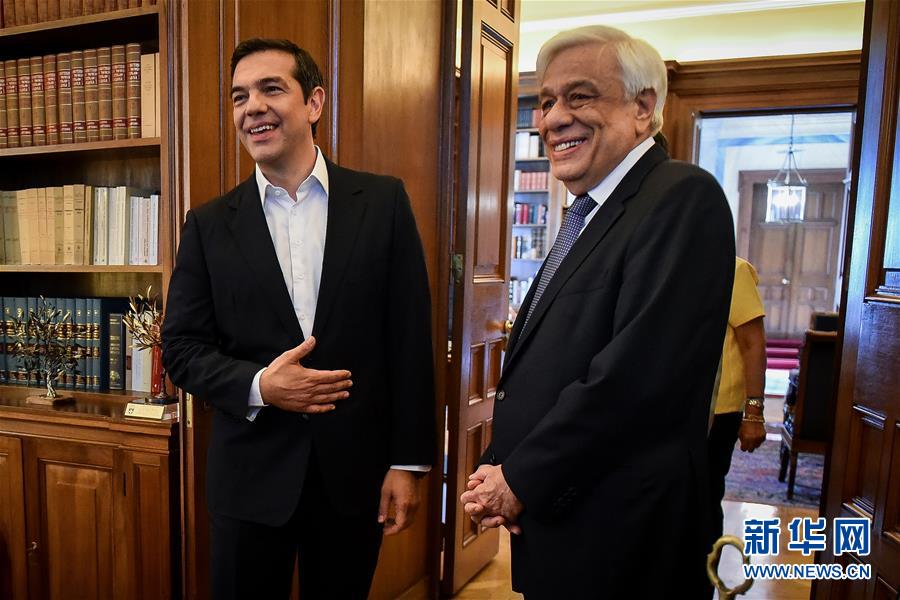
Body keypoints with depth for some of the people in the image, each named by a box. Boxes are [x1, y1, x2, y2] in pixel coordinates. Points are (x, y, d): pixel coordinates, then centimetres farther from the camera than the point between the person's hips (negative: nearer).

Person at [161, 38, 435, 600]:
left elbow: (410, 339, -4)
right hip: (251, 476, 1)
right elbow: (182, 347, 3)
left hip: (355, 471, 0)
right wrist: (257, 385, -16)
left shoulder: (383, 201, -3)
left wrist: (408, 462, -5)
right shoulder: (209, 225, 1)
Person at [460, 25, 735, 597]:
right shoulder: (590, 214, 10)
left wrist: (520, 480, -16)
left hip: (619, 531, -8)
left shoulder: (683, 197, -17)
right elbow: (543, 365, 10)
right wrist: (500, 471, -1)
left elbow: (636, 376, -27)